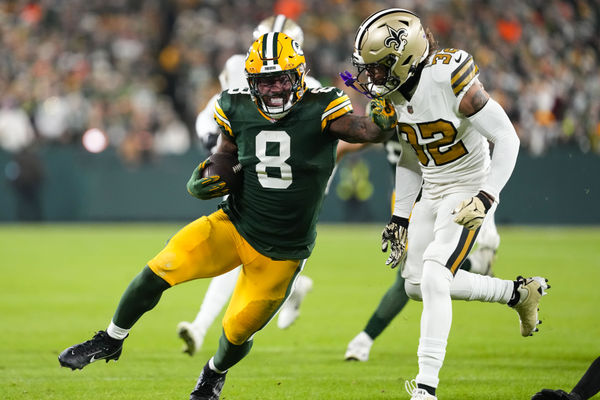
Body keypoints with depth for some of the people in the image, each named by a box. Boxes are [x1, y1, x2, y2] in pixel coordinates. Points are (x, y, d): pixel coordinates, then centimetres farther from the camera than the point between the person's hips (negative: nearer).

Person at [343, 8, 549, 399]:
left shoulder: (450, 81, -27)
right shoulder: (394, 93, -3)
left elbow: (507, 139, -22)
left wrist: (487, 196, -28)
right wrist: (400, 217, 11)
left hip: (468, 191, -9)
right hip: (431, 192, 9)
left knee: (434, 279, -21)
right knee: (417, 284, 10)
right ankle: (520, 292, 24)